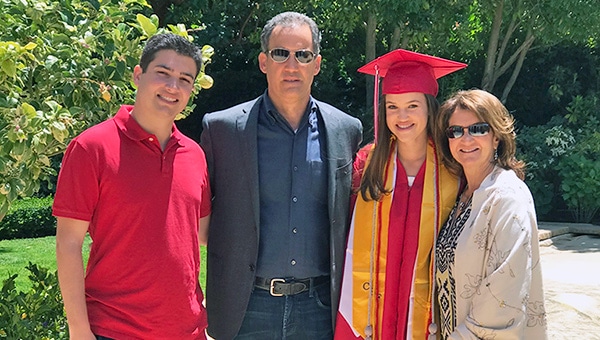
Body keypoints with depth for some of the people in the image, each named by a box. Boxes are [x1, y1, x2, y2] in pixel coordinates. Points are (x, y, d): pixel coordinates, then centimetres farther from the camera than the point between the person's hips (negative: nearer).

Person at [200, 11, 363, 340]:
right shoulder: (222, 128, -2)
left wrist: (347, 299, 8)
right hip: (246, 308, -1)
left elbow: (349, 219, 12)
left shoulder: (346, 130, 4)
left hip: (320, 307, 2)